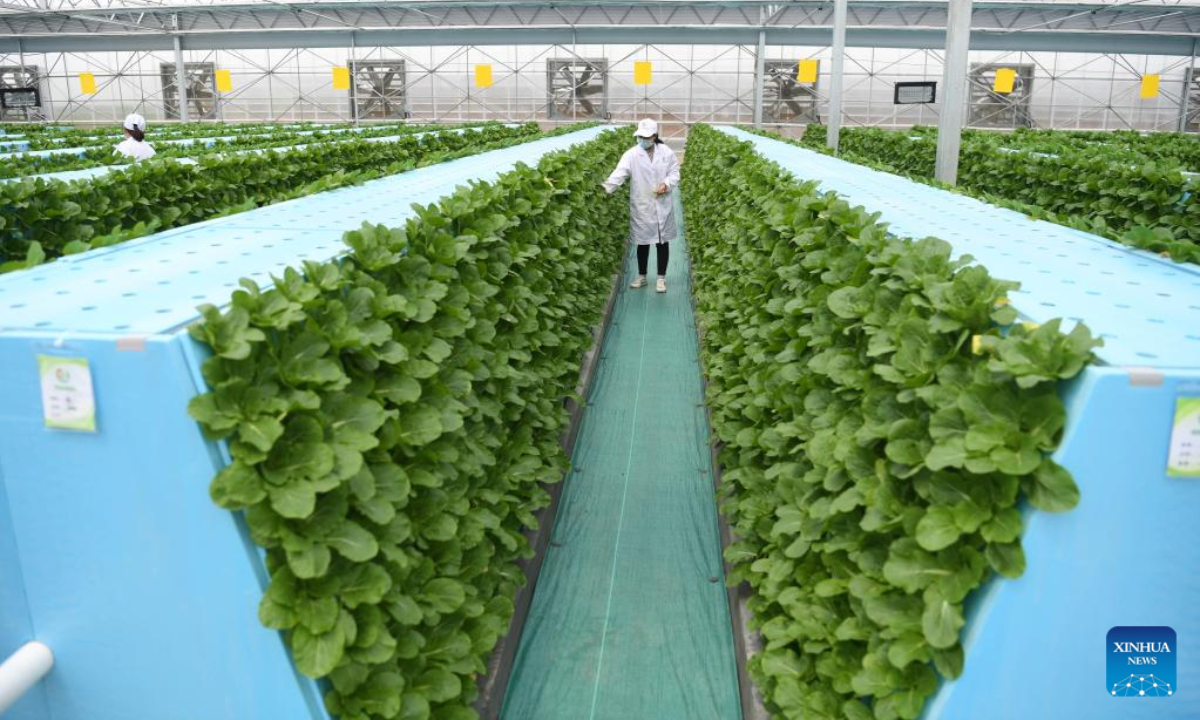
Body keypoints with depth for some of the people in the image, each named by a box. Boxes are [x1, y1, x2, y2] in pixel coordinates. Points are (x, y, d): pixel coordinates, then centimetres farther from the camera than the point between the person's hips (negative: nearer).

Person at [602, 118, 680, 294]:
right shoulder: (632, 154, -8)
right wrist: (606, 188, -34)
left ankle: (661, 278, 19)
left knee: (662, 242, 7)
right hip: (641, 206, 0)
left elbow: (674, 173, 4)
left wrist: (666, 184, -17)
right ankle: (641, 276, 26)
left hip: (662, 205, 1)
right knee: (643, 242, 11)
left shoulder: (666, 152, -3)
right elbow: (619, 174, -18)